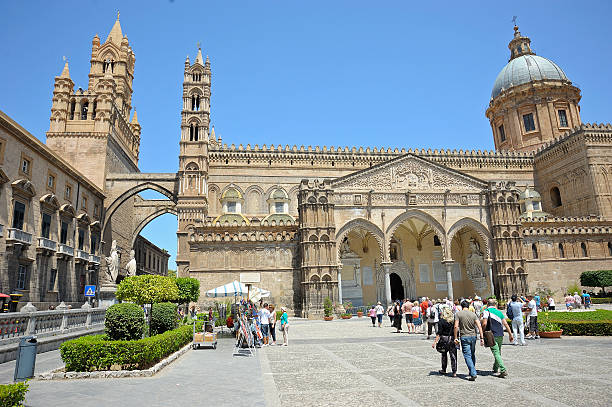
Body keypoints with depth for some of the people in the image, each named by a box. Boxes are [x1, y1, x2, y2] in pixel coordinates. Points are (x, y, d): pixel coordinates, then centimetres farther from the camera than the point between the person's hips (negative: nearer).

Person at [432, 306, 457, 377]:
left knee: (444, 355, 16)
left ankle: (444, 370, 28)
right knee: (453, 355, 6)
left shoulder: (441, 321, -10)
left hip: (444, 339, -2)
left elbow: (439, 333, -12)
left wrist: (435, 342, -9)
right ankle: (454, 372, 2)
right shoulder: (454, 320, -1)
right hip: (452, 339, 2)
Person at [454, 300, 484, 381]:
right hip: (473, 336, 4)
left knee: (467, 356, -2)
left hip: (464, 337, -4)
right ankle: (472, 372, 29)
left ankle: (473, 374, -11)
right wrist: (481, 338, 0)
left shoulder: (458, 314, -4)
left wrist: (456, 338, -5)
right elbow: (479, 326, -2)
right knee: (473, 355, 18)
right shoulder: (473, 314, 5)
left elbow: (456, 326, -11)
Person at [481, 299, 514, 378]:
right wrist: (510, 334, 15)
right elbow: (506, 324, 9)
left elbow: (484, 323, -15)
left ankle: (503, 370, -16)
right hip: (500, 336, 6)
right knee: (498, 352, 20)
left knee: (496, 353, -6)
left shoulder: (486, 311, -4)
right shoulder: (499, 312, 11)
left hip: (492, 336, -6)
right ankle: (496, 368, 33)